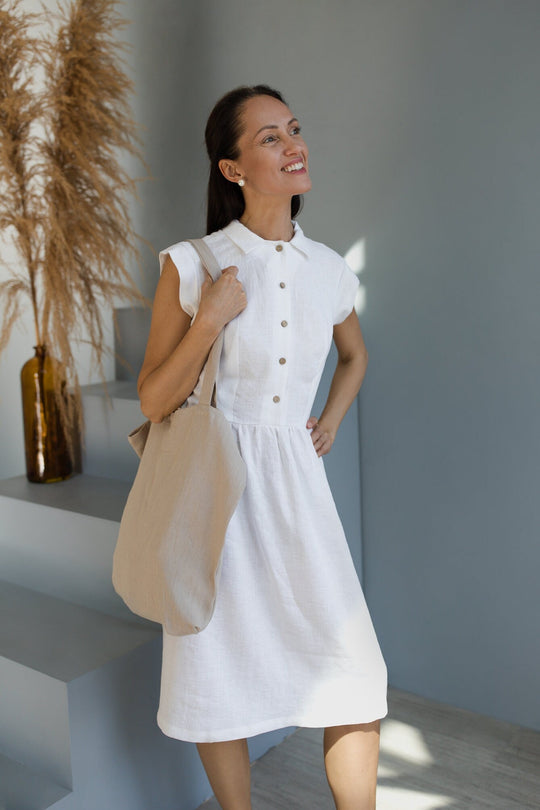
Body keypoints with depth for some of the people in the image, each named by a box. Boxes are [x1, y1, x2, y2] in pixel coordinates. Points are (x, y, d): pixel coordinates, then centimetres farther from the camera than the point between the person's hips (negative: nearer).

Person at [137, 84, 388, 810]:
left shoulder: (330, 271, 3)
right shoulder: (189, 265, -8)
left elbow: (356, 354, 24)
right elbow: (153, 402, -6)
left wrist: (330, 421, 9)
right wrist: (211, 319, -18)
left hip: (295, 483, 3)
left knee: (357, 677, 0)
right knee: (219, 680, 9)